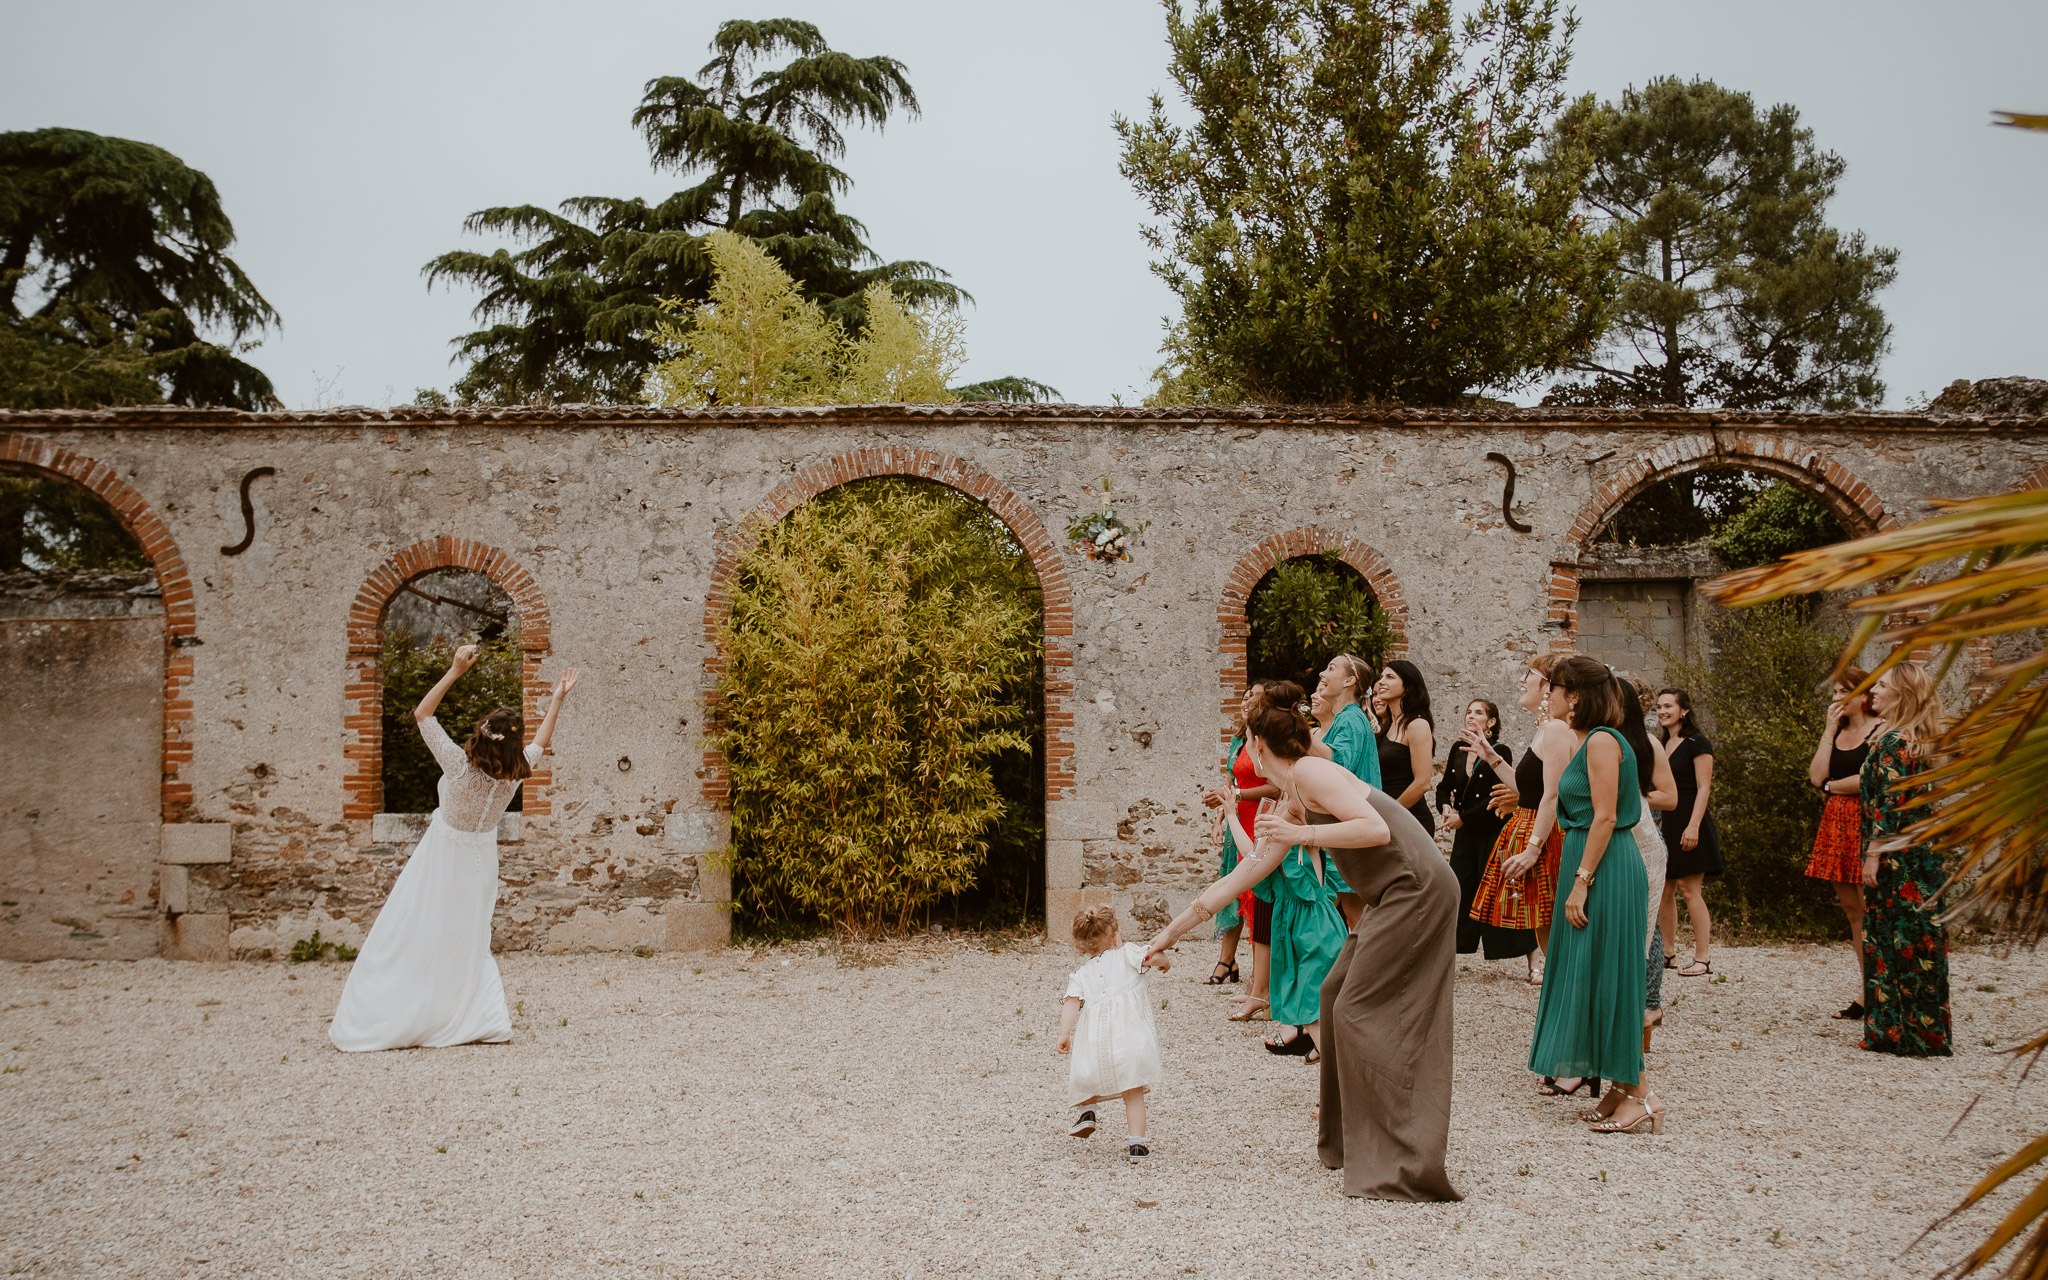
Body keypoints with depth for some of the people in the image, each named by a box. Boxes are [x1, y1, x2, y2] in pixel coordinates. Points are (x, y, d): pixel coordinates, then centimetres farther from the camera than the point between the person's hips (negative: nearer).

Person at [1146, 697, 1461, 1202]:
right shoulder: (1292, 800, 18)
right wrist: (1173, 930, 23)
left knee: (1360, 1012, -9)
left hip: (1416, 889, -10)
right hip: (1396, 896, 10)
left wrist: (1303, 834, -24)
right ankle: (1343, 1140, 27)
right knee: (1337, 995, 16)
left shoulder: (1309, 773, -10)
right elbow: (1244, 874, 21)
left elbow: (1377, 829, -22)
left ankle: (1404, 1169, -7)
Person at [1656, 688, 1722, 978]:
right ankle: (1668, 953, 15)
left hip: (1688, 823, -8)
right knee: (1663, 890, 7)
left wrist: (1693, 826, -21)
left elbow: (1703, 788, -13)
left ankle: (1703, 958, -6)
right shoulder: (1661, 745, 16)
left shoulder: (1697, 743, -7)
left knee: (1689, 889, -9)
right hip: (1665, 823, 8)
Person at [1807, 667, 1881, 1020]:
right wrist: (1830, 730, 3)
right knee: (1851, 908, 8)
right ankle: (1867, 990, 13)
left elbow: (1870, 779, -15)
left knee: (1869, 907, -9)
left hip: (1866, 823, -7)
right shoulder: (1835, 731, 17)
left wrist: (1831, 786, 0)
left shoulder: (1880, 730, -5)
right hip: (1835, 825, 7)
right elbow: (1817, 775, 4)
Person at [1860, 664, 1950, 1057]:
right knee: (1921, 937, 11)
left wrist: (1873, 854, -17)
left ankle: (1894, 1031, 2)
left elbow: (1889, 804, -19)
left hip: (1896, 856, -9)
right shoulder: (1917, 740, 13)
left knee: (1897, 939, -3)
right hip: (1921, 852, 9)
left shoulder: (1895, 742, -15)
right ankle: (1927, 1034, 17)